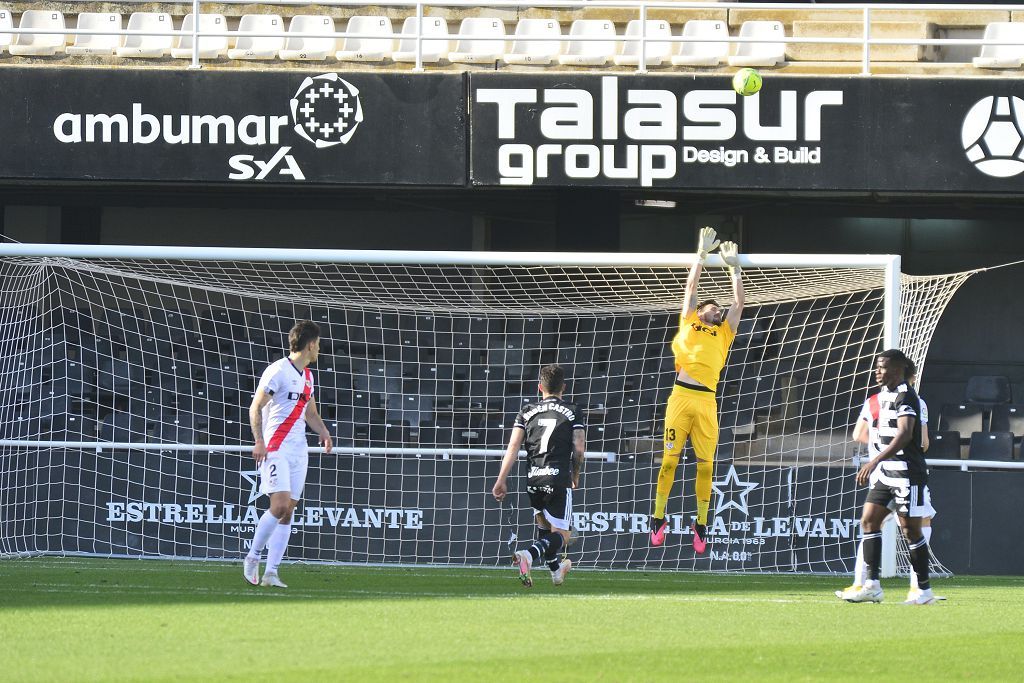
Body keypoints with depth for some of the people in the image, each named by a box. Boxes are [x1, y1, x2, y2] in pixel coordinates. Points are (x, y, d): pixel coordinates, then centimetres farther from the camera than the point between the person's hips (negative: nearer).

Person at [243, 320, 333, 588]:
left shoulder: (307, 375, 17)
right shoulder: (278, 371, -8)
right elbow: (255, 407, -10)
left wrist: (324, 432, 9)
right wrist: (259, 441, -21)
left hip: (298, 449, 8)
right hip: (274, 448, -8)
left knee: (288, 510, 2)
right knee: (280, 504, -18)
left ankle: (271, 572, 4)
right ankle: (253, 557, -1)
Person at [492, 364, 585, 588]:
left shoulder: (527, 412, 11)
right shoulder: (572, 412, 5)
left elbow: (513, 446, 1)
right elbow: (579, 448, -1)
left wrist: (502, 480, -2)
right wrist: (575, 476, 16)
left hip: (532, 478, 4)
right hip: (559, 478, -4)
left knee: (543, 524, 27)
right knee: (561, 535, -1)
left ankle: (555, 569, 41)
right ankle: (529, 556, -29)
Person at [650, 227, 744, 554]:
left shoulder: (724, 333, 22)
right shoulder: (688, 323, 18)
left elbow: (739, 302, 23)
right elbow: (691, 286, 20)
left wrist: (734, 266, 27)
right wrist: (702, 253, 21)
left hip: (707, 401, 2)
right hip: (681, 397, -2)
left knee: (706, 465, 0)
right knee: (669, 460, -2)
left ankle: (701, 524, 8)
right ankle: (658, 518, 6)